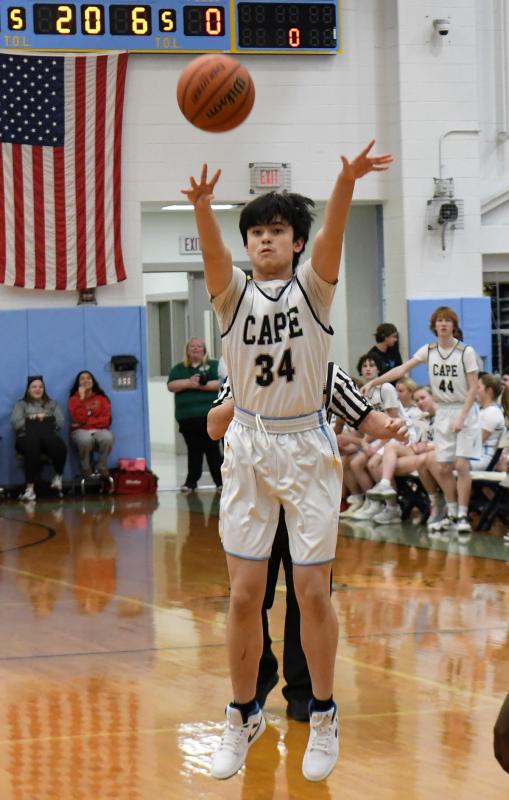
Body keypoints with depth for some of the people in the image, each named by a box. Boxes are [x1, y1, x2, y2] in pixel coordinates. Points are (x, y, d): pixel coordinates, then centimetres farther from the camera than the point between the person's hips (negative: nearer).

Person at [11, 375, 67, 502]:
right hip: (27, 437, -1)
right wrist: (36, 418, 1)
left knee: (60, 447, -37)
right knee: (32, 447, -42)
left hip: (49, 437, 2)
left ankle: (58, 476, -8)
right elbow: (16, 424, 3)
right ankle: (30, 488, -44)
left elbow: (60, 423, 10)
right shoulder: (21, 404, 21)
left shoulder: (52, 404, 25)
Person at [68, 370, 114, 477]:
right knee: (85, 439, -40)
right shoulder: (74, 399, 5)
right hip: (81, 431, -1)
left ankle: (102, 467, -13)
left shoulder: (102, 398, 9)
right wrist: (81, 398, -13)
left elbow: (105, 420, -2)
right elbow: (78, 419, -12)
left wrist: (86, 421, -9)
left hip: (99, 430, 1)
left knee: (108, 437, -36)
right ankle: (85, 468, -13)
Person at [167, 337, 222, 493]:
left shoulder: (213, 365, 10)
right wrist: (188, 383, -13)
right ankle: (191, 481, 8)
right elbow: (171, 385, 1)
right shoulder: (179, 368, 16)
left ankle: (220, 481, 3)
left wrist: (203, 385, -14)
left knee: (212, 449, -2)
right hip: (187, 417, 2)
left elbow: (221, 383, -4)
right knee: (193, 450, 3)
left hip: (210, 415, -2)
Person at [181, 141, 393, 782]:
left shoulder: (313, 288, -1)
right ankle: (243, 717, 17)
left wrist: (346, 183, -43)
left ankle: (322, 718, 15)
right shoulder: (234, 295, 1)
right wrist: (202, 206, -44)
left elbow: (331, 233, -22)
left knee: (313, 592, 0)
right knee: (244, 594, 1)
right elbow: (212, 251, -22)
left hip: (307, 447, -1)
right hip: (248, 447, 1)